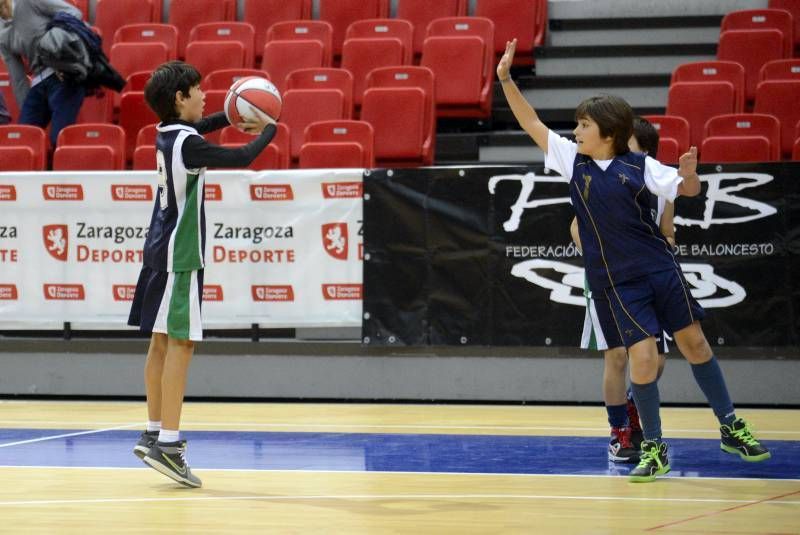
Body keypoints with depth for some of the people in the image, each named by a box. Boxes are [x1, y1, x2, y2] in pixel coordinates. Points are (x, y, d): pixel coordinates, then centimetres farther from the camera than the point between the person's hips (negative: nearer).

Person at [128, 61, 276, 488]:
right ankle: (167, 442, -14)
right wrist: (268, 130, 2)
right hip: (179, 256, -9)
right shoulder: (187, 144, -17)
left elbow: (198, 127, 32)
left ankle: (154, 434, 20)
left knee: (162, 342, 14)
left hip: (161, 251, 9)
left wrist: (230, 118, 18)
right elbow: (242, 158, -15)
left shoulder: (168, 134, 9)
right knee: (180, 343, -10)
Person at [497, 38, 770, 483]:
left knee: (694, 343, 8)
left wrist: (688, 176, -28)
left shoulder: (639, 165, -6)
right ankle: (653, 449, 2)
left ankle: (731, 429, 22)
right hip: (618, 282, 0)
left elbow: (686, 190, -5)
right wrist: (506, 80, -7)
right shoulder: (573, 161, -1)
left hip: (660, 269, 0)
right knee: (643, 357, -12)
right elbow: (533, 125, -1)